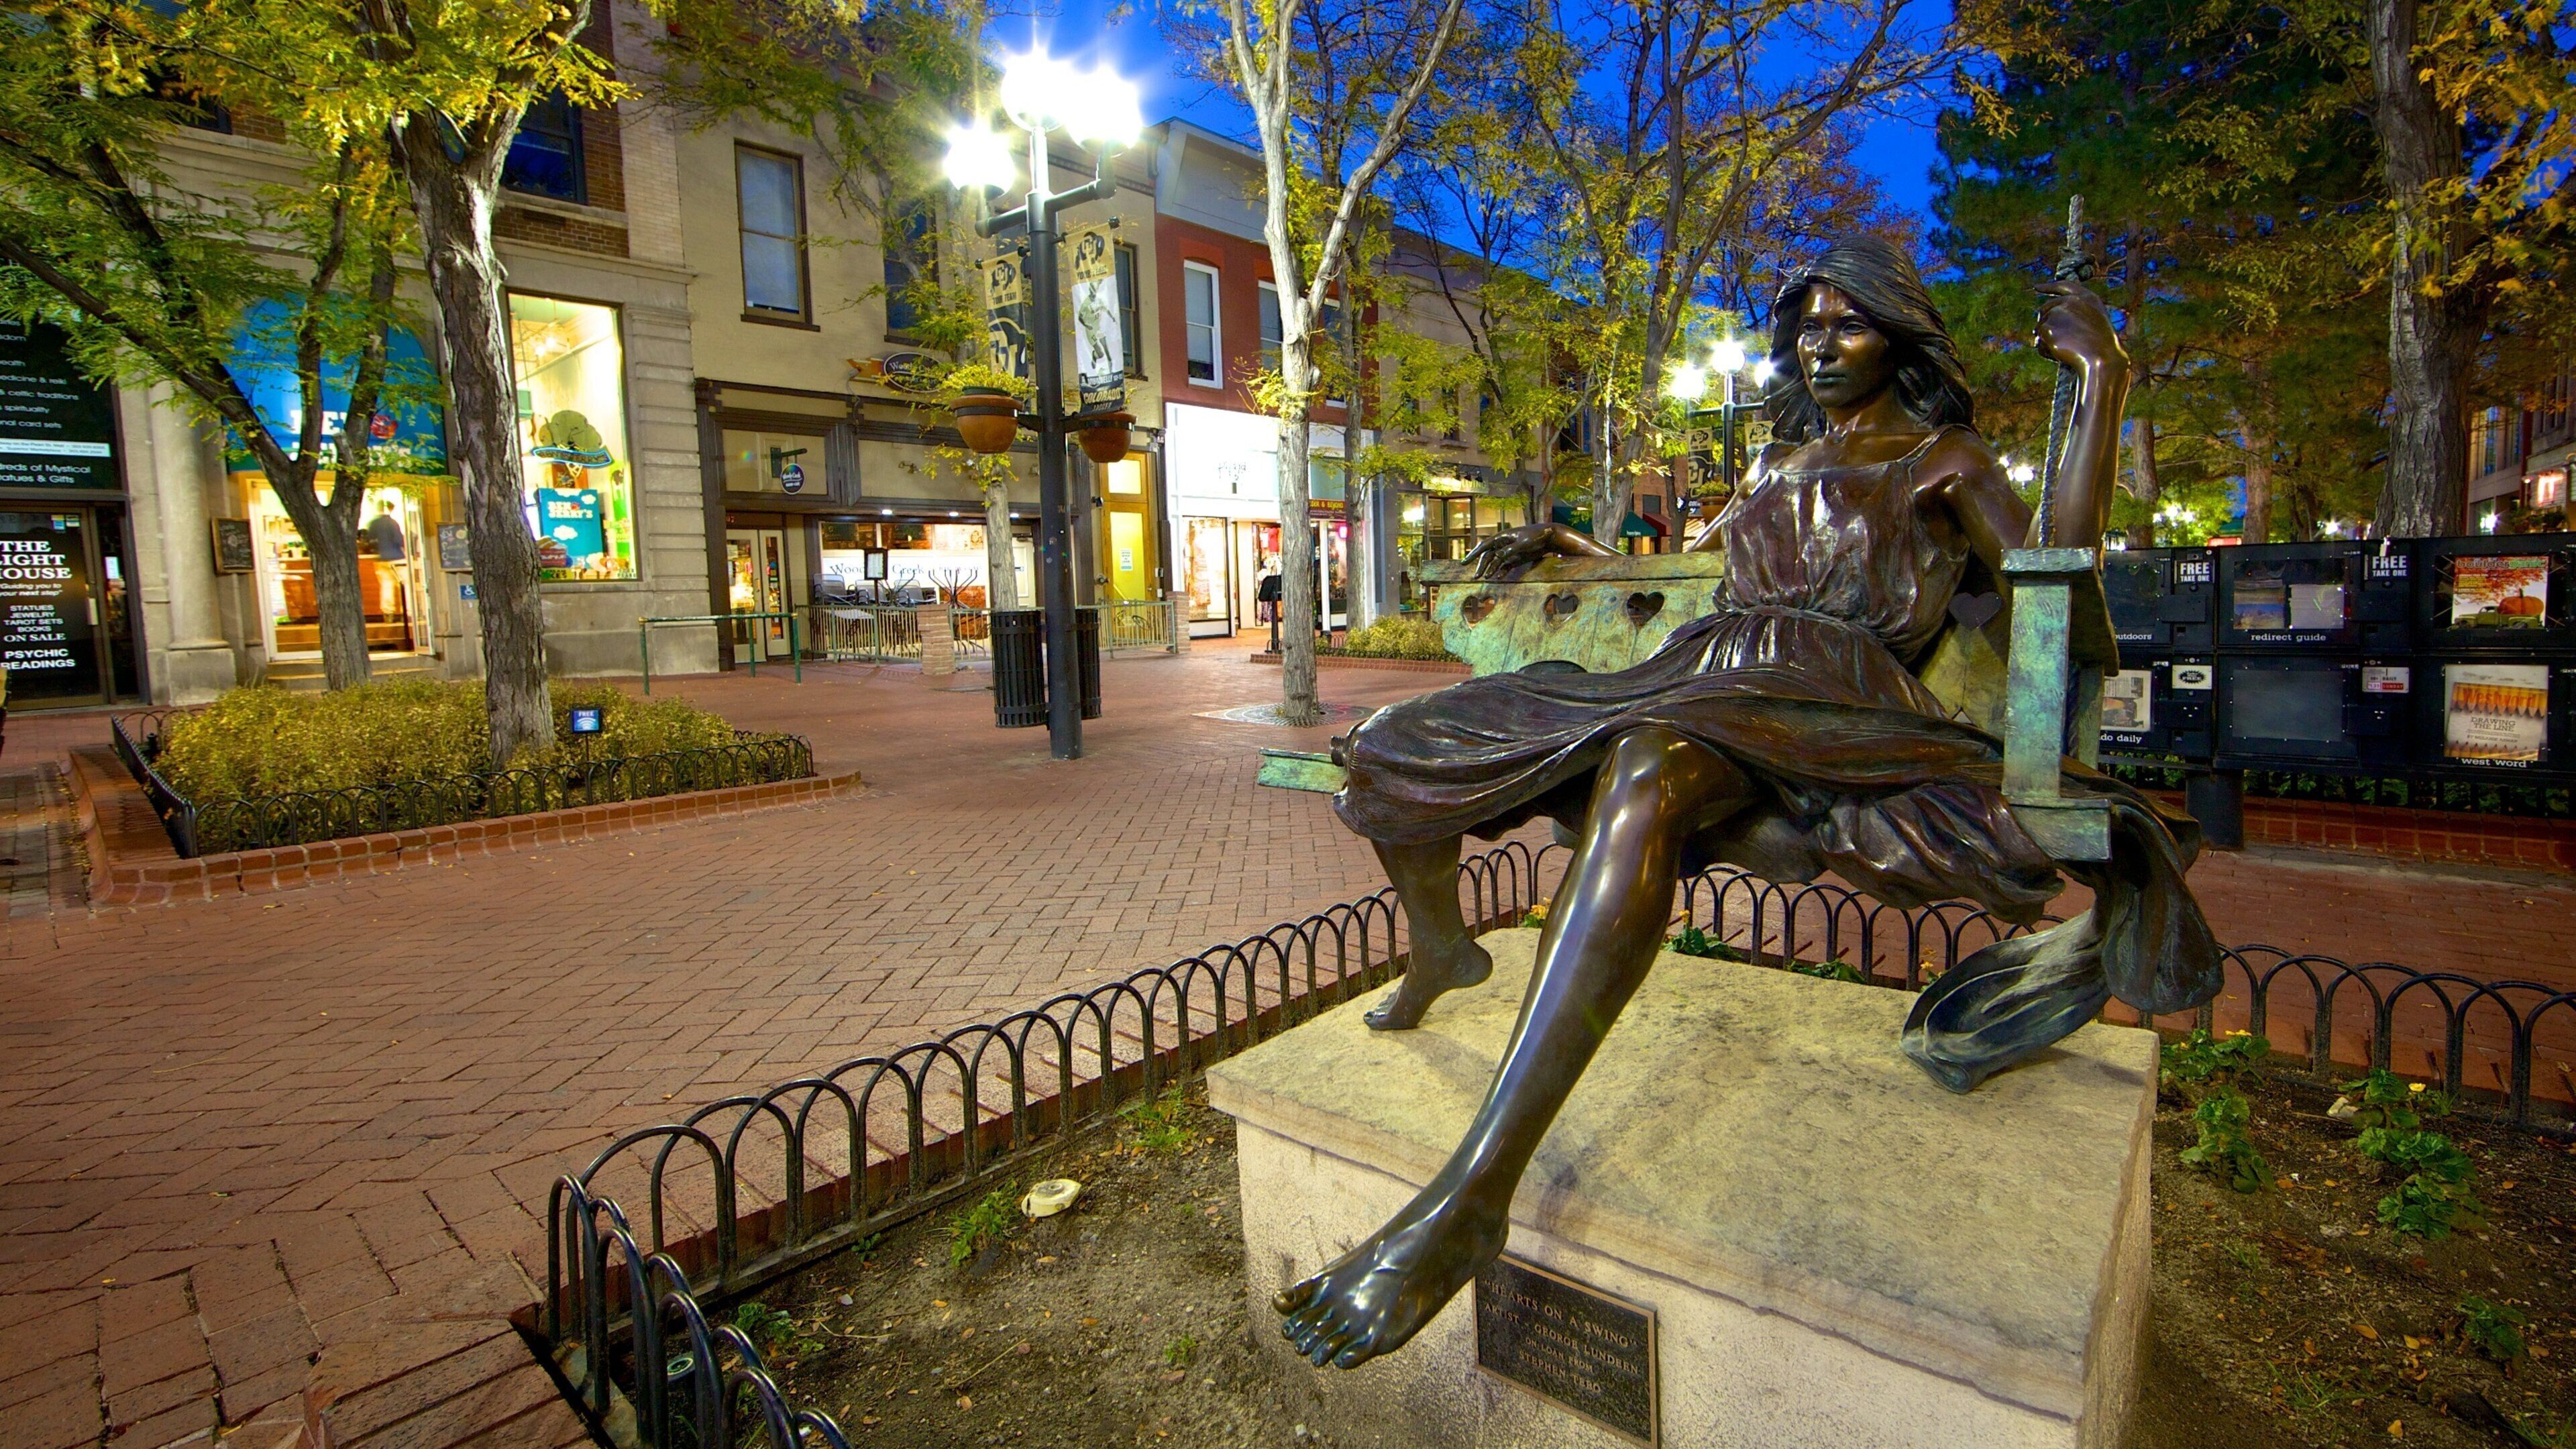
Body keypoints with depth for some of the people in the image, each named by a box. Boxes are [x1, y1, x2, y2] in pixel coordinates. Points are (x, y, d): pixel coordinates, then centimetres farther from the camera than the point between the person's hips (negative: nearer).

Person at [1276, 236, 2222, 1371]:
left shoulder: (1946, 461, 16)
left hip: (1830, 705, -6)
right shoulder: (1780, 468, 33)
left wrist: (2101, 377, -1)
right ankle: (1441, 955, 21)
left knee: (1649, 768, -45)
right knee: (1394, 751, -4)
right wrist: (1559, 543, 30)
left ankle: (1471, 1199, -50)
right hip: (1689, 683, 6)